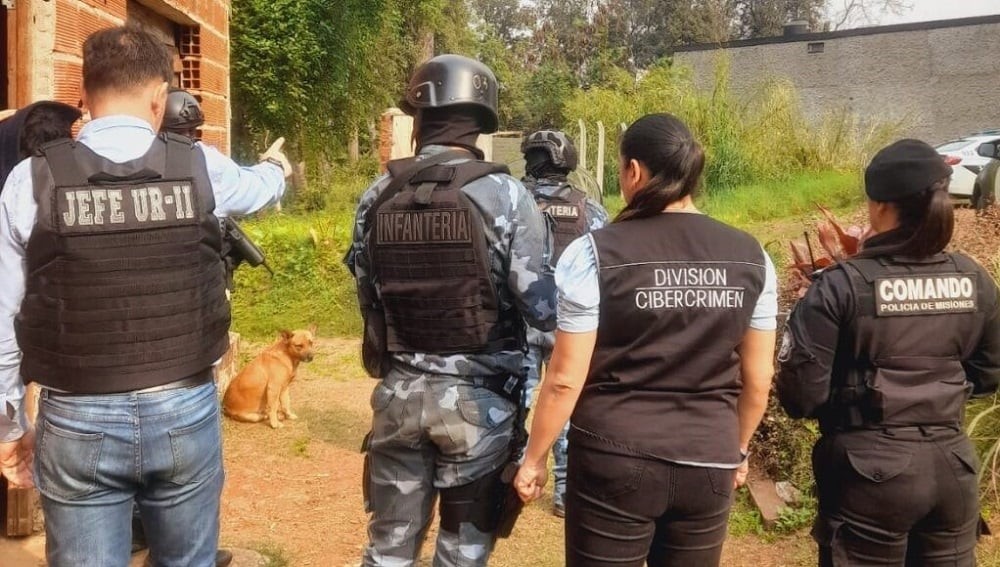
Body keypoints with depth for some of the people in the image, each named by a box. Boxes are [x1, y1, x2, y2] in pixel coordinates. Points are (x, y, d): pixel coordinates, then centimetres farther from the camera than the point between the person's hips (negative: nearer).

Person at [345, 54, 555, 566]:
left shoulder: (376, 198, -1)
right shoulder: (504, 194, -13)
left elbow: (368, 298, 6)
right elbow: (541, 306, -13)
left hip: (398, 391, 3)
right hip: (478, 396, -3)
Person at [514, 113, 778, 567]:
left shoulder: (595, 255, -13)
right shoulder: (750, 258, -1)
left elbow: (565, 380, -11)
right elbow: (758, 379, 6)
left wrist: (534, 458, 3)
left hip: (615, 465, -3)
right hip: (709, 467, 4)